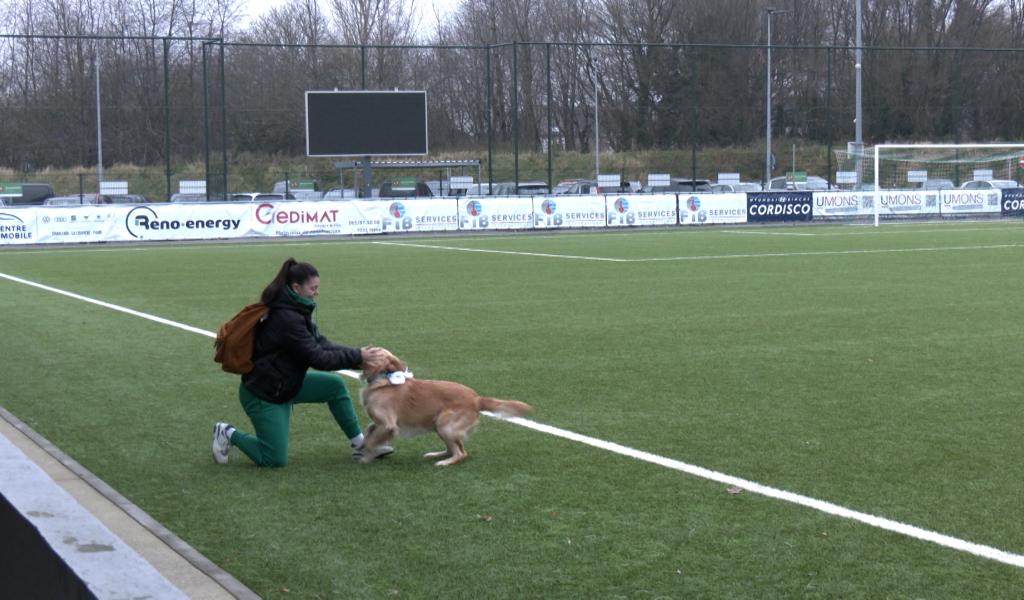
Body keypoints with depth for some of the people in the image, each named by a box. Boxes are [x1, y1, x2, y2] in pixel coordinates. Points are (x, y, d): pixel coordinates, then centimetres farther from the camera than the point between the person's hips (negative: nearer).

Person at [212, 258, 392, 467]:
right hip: (261, 393, -10)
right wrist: (358, 357, -22)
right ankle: (229, 435, 13)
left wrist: (359, 357, -11)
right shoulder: (286, 318, -28)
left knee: (334, 385, 2)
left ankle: (360, 445, 9)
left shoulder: (296, 310, 3)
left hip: (284, 384, 10)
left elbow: (321, 344, -1)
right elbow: (318, 358, -26)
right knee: (275, 460, -5)